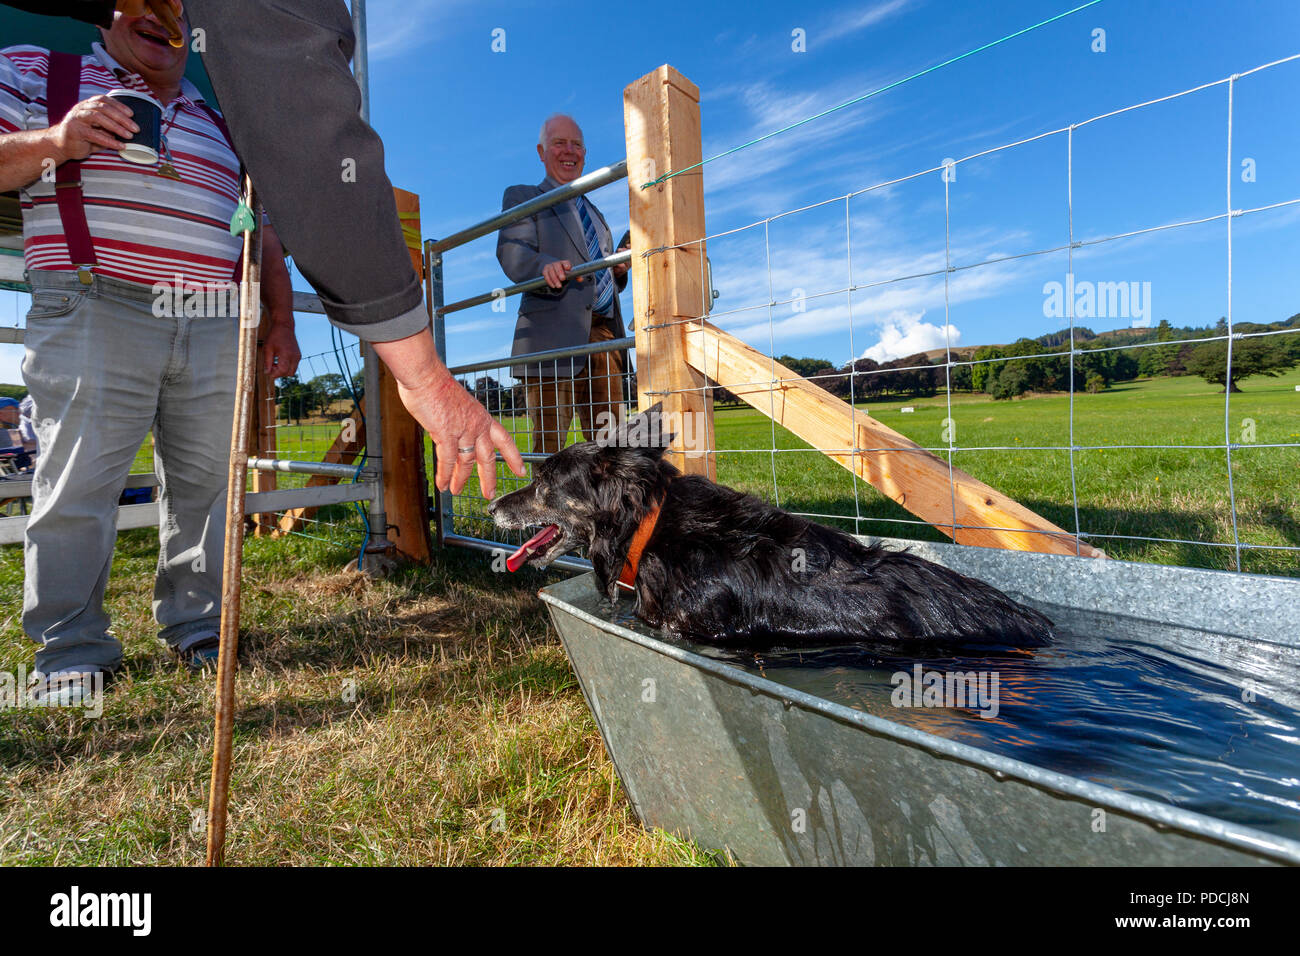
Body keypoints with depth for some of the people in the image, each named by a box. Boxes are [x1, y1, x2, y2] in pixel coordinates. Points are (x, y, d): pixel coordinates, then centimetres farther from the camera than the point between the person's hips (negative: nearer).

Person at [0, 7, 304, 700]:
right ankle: (71, 652, 5)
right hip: (96, 313, -3)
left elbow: (264, 233, 22)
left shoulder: (224, 126, 26)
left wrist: (281, 325, 13)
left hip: (218, 329, 3)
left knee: (204, 481, 1)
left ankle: (196, 629, 11)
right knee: (78, 484, -6)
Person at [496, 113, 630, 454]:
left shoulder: (594, 213, 32)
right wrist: (547, 267, -27)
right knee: (550, 446, -9)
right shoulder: (521, 197, 14)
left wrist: (620, 270, 9)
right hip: (554, 337, -5)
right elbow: (511, 253, -5)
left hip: (605, 336, 6)